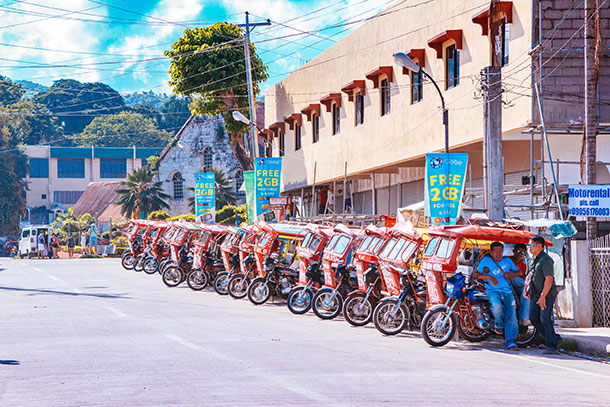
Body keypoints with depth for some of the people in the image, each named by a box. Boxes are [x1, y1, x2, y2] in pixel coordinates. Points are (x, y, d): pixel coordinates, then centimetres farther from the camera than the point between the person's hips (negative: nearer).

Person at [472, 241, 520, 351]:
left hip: (507, 292, 3)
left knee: (511, 316, -13)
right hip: (492, 290, -3)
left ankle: (511, 343, -11)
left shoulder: (507, 261, 17)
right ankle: (499, 326, -3)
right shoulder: (486, 261, 5)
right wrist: (489, 277, -13)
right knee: (497, 306, -35)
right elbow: (475, 275, 0)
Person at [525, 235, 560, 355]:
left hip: (547, 294, -9)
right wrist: (525, 289, 11)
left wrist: (543, 296, -26)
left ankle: (552, 346, -6)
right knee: (533, 317, 5)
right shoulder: (532, 259, 13)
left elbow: (549, 279, -23)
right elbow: (529, 275, 25)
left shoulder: (545, 260, -17)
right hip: (536, 294, 9)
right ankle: (551, 337, 18)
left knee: (545, 319, -11)